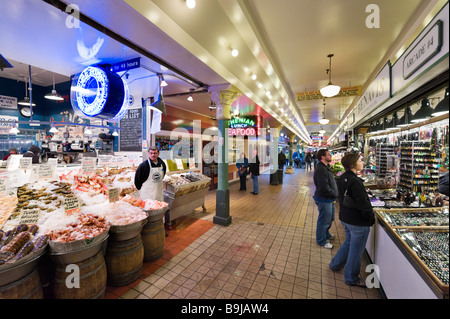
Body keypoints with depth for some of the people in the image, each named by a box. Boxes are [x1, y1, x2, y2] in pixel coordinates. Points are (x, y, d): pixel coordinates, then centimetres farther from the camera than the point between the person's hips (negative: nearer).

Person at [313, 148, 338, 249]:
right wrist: (335, 195, -15)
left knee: (329, 218, 25)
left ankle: (326, 234, 46)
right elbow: (324, 188, -28)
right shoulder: (321, 170, -24)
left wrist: (334, 195, 7)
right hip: (324, 199, -10)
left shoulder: (326, 167, 11)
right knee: (324, 220, 4)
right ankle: (321, 240, 21)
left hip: (329, 199, 10)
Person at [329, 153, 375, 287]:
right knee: (356, 250, 10)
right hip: (358, 222, -9)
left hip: (345, 218, 9)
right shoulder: (355, 182, -26)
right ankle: (352, 279, 29)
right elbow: (363, 204, -23)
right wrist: (371, 218, -8)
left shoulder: (343, 178, 1)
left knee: (348, 243, 28)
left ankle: (335, 265, 43)